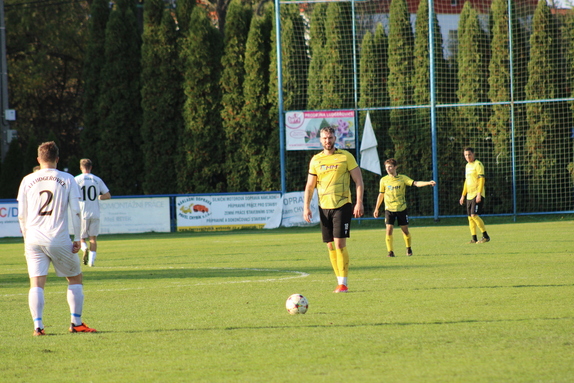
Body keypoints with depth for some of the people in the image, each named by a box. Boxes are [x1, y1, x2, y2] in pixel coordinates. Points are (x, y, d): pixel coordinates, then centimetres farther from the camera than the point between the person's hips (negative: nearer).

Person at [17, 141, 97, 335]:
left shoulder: (28, 181, 7)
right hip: (59, 239, -1)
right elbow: (75, 212, -2)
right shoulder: (67, 180, 2)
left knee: (36, 283, 0)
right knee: (75, 278, 15)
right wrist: (78, 239, 3)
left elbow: (21, 215, 8)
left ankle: (37, 325, -14)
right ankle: (76, 322, 11)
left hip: (33, 239, 1)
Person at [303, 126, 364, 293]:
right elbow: (310, 186, 14)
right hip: (324, 207, 5)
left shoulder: (345, 157, -2)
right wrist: (306, 207, 5)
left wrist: (359, 203, -10)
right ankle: (340, 281, 13)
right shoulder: (316, 160, 9)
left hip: (342, 206, -4)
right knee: (330, 246, 5)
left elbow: (358, 181, -1)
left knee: (340, 244, -12)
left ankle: (343, 284, -10)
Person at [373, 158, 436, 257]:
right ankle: (390, 252, -4)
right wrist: (376, 209, 13)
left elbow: (415, 183, -11)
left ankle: (409, 248, 29)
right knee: (389, 230, -12)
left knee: (405, 230, 6)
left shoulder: (402, 178, -1)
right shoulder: (384, 180, 2)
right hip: (389, 209, 0)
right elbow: (381, 195, 12)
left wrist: (428, 183, -26)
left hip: (401, 208, 0)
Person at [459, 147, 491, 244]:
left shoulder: (478, 164, -8)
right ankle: (474, 238, 10)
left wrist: (479, 194, -22)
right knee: (470, 217, 5)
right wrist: (463, 195, 23)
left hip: (477, 195, -8)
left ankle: (485, 236, -10)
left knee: (474, 215, -16)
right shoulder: (467, 166, 18)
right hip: (469, 195, 8)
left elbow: (482, 179, -15)